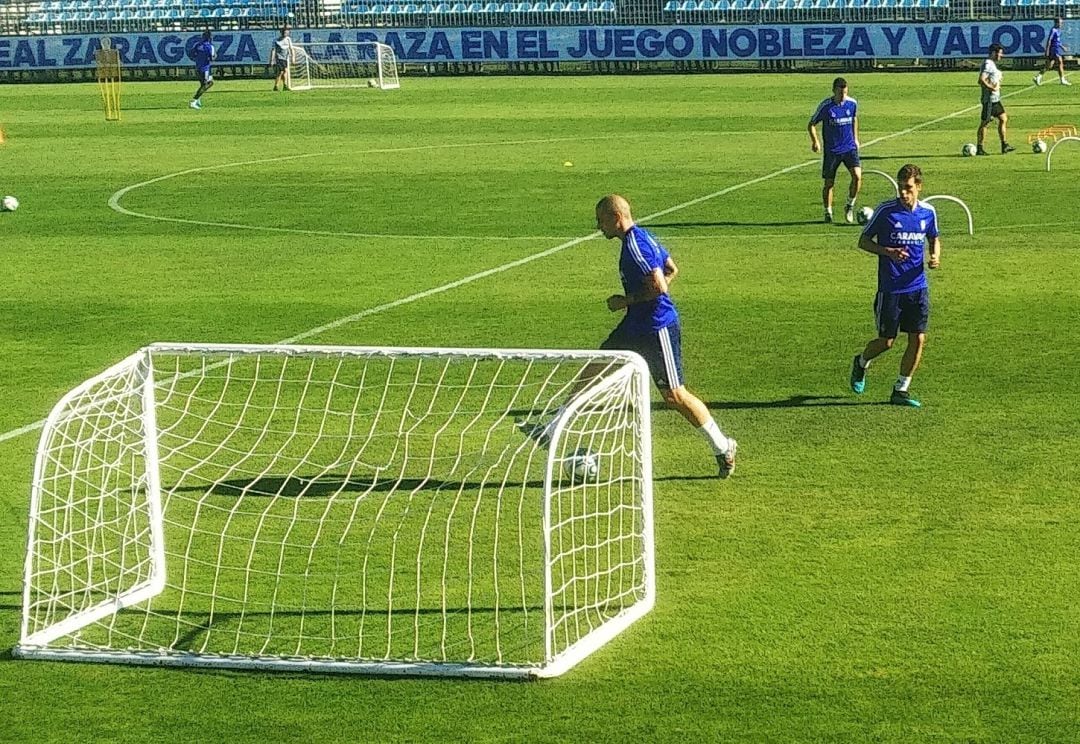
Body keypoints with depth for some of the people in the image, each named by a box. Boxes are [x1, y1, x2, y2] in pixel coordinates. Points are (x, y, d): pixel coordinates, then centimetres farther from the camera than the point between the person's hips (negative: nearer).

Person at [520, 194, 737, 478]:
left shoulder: (635, 245, -21)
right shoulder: (642, 237, 10)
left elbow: (659, 287, -28)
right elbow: (671, 270, 21)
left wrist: (627, 301, -15)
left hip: (658, 329, -10)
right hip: (636, 325, 10)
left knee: (674, 395, -3)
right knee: (593, 369, 9)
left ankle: (723, 448, 11)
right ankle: (551, 430, 14)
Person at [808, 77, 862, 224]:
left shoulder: (852, 103, -2)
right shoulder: (825, 106, -11)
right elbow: (811, 124, -3)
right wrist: (815, 141, -17)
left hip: (849, 147, 2)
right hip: (831, 150, -2)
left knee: (857, 176, -16)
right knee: (829, 182, 2)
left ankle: (850, 206, 5)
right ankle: (828, 213, 19)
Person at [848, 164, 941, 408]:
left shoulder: (928, 212, 2)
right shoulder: (886, 211, -10)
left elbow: (934, 239, 20)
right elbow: (863, 241, -3)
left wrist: (935, 256, -2)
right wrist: (888, 252, -20)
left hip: (918, 288, 4)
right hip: (890, 288, -4)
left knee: (918, 339, -2)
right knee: (886, 341, 2)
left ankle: (901, 390, 11)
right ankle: (861, 363, 34)